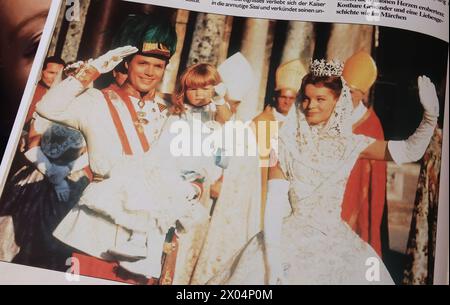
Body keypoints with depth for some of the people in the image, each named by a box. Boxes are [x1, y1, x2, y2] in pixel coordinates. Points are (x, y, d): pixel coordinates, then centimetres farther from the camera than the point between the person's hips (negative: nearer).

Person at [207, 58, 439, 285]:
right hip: (290, 240, -2)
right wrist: (272, 254, -16)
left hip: (337, 244, 3)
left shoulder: (350, 144, 2)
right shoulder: (287, 144, -5)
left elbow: (409, 151, 2)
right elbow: (274, 204, -9)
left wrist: (430, 117, -13)